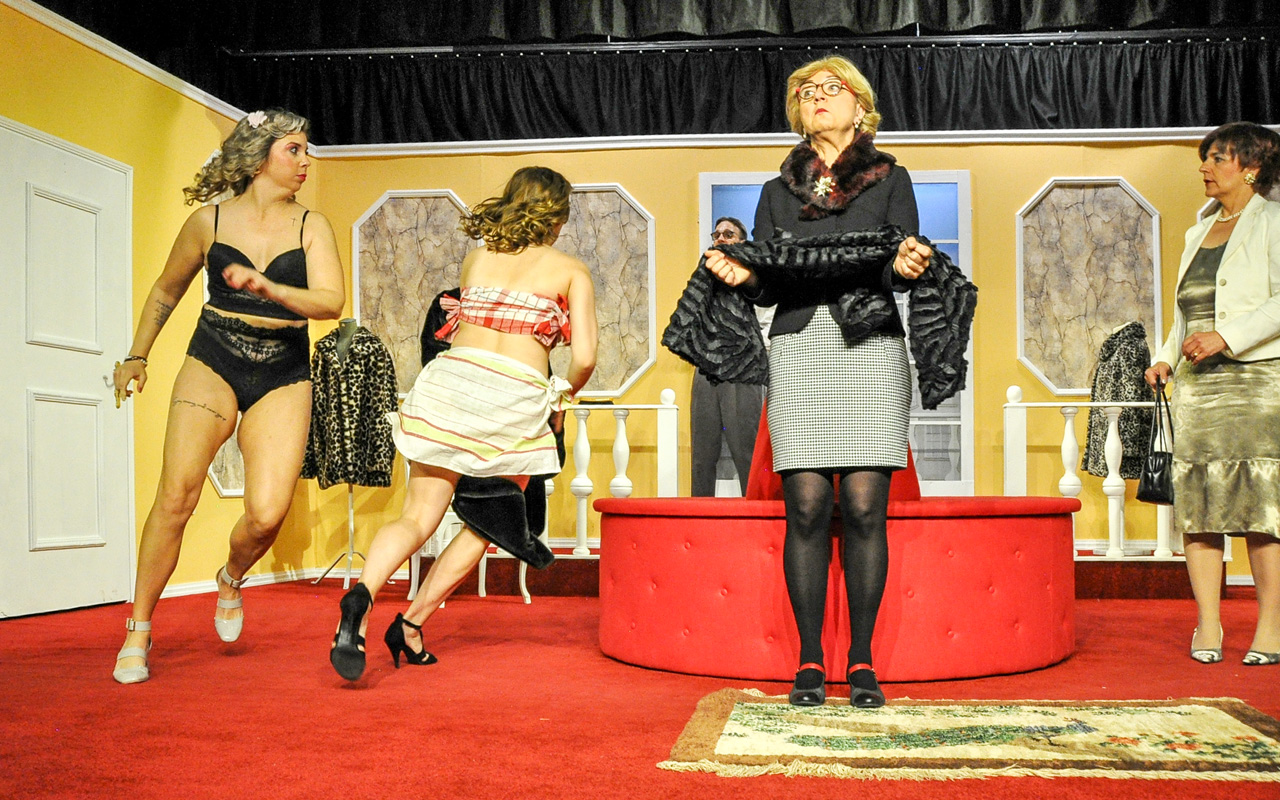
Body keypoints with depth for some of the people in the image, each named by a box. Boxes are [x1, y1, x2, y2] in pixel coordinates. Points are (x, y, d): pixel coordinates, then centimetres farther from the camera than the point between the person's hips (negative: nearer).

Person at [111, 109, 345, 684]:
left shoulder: (311, 226, 2)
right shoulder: (209, 222, 4)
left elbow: (332, 301, -13)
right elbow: (167, 291, 19)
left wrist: (268, 289, -29)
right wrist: (137, 356, 23)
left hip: (283, 376, 0)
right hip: (212, 362, 0)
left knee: (267, 513, -15)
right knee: (176, 497, -14)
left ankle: (232, 579, 22)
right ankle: (138, 630, 5)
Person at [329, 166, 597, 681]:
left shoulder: (476, 256, 20)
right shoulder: (571, 271, 10)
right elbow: (584, 358, 2)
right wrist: (564, 397, 21)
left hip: (451, 379, 3)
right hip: (518, 398, -3)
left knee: (418, 518, 3)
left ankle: (363, 593, -25)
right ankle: (411, 624, 9)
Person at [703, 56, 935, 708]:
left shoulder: (890, 180, 14)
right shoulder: (779, 191, 19)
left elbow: (903, 266, 1)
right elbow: (768, 286, 12)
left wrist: (904, 266, -22)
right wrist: (743, 275, -10)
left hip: (871, 350, -1)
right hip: (799, 349, 1)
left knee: (864, 507, -6)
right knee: (807, 507, -5)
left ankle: (862, 661, 4)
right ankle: (810, 661, 4)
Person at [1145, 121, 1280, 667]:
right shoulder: (1198, 233, 22)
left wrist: (1226, 336, -18)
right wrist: (1166, 358, 10)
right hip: (1196, 384, 6)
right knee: (1196, 502, -1)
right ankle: (1207, 626, 3)